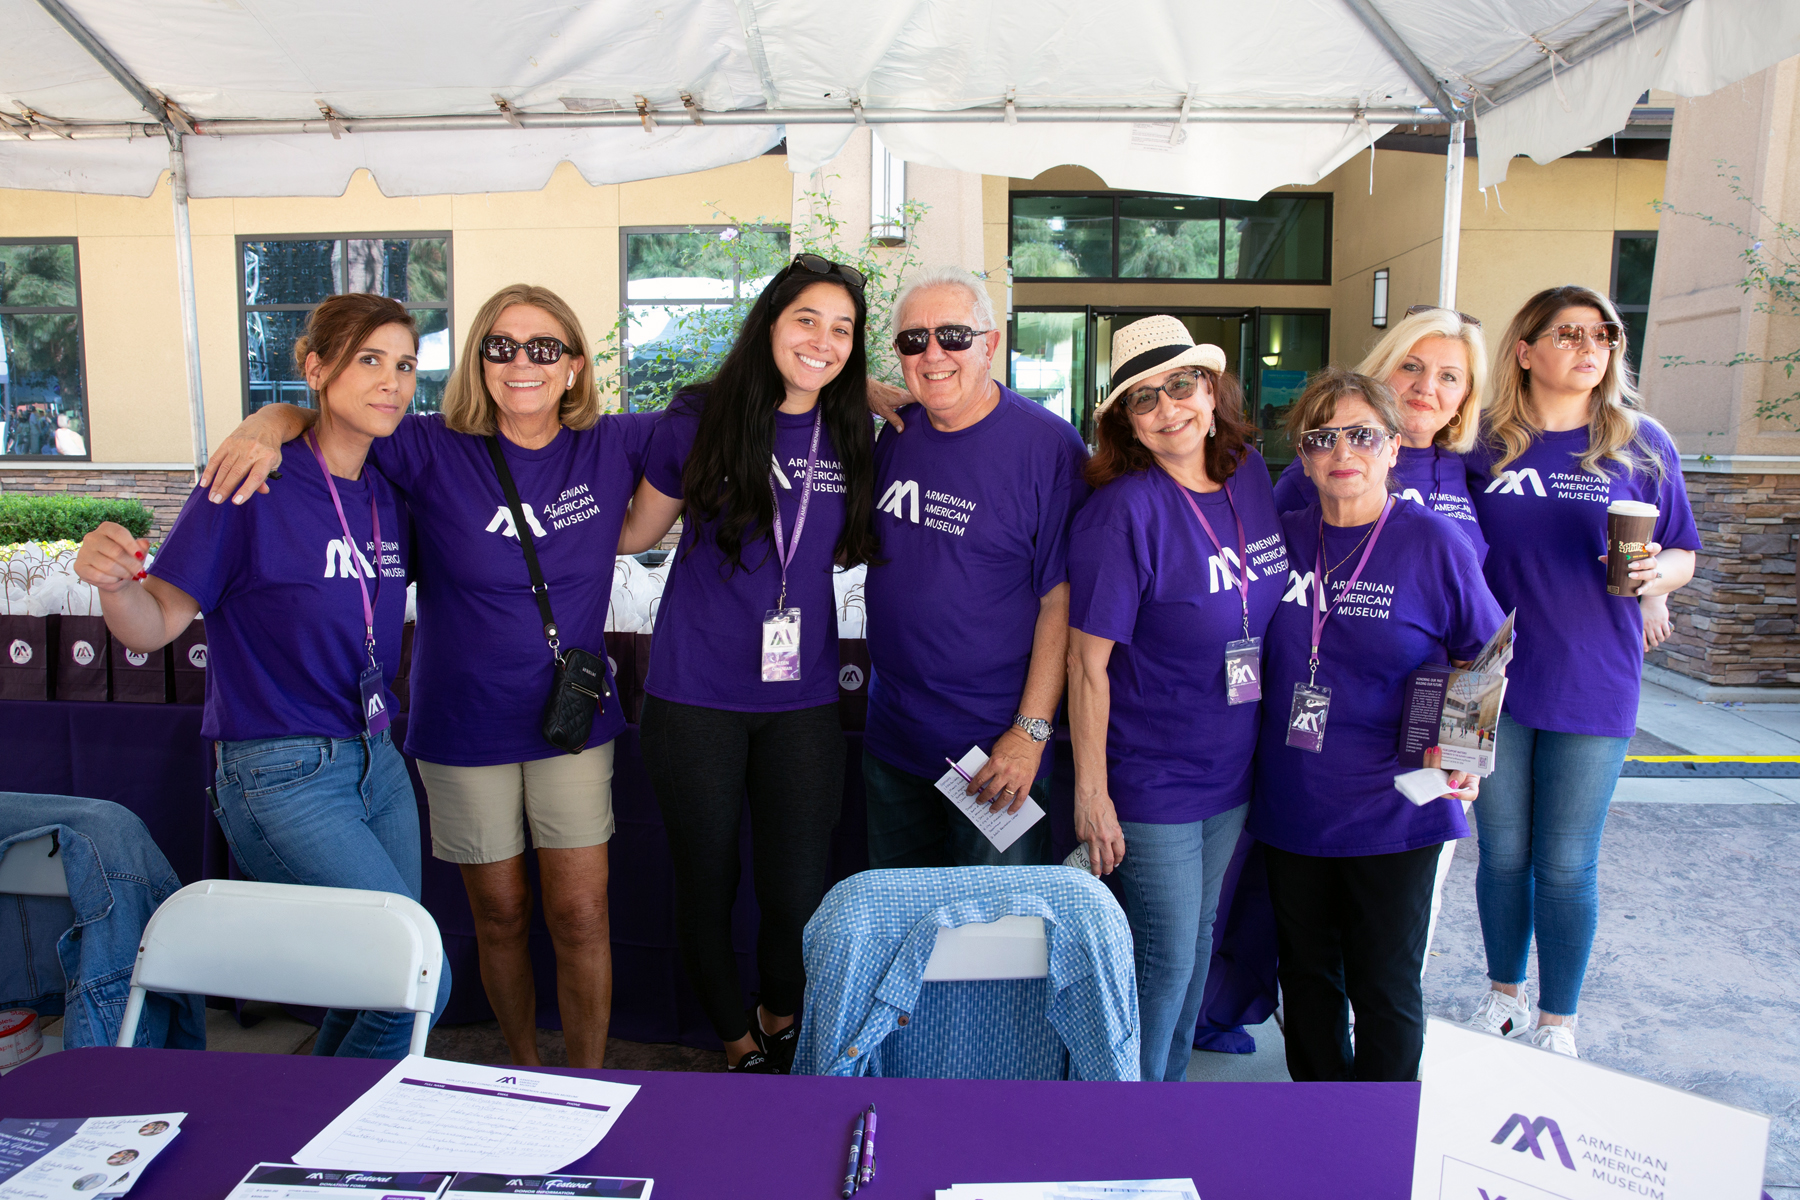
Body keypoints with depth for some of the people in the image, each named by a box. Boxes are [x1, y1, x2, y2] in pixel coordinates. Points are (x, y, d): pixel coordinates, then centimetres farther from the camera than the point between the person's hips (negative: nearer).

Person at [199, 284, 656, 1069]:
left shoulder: (611, 448, -3)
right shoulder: (433, 451, -8)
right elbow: (315, 414, -3)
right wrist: (266, 427, -21)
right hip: (463, 729, 0)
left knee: (580, 917, 1)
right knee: (500, 914, 13)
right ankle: (523, 1072, 35)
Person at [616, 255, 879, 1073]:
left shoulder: (853, 435, 3)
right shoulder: (700, 419, -4)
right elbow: (636, 531, 7)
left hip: (802, 700, 2)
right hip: (695, 697, -1)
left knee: (799, 893, 4)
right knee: (706, 884, 11)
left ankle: (780, 1023, 36)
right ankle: (741, 1048, 35)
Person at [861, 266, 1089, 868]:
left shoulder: (1049, 446, -13)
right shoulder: (895, 433, 4)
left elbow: (1063, 600, -15)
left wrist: (1031, 732, -18)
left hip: (996, 749, -5)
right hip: (892, 737, 6)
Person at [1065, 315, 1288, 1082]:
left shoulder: (1249, 474, 0)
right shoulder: (1123, 510, -20)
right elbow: (1088, 663, -19)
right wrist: (1090, 793, -18)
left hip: (1231, 769, 7)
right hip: (1150, 781, -6)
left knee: (1198, 941, 20)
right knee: (1164, 958, 4)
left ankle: (1169, 1083, 41)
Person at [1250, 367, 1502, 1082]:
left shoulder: (1434, 545, -9)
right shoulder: (1282, 538, 1)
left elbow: (1482, 660, 1)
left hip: (1393, 809, -3)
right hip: (1292, 805, 4)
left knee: (1385, 985, 9)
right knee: (1306, 971, 18)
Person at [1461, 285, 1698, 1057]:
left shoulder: (1642, 445, 0)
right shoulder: (1486, 444, 1)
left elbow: (1683, 555, 6)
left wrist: (1656, 574, -16)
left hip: (1593, 686, -1)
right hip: (1496, 682, 1)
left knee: (1567, 864, 6)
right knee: (1503, 852, 13)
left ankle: (1557, 1021, 25)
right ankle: (1504, 992, 34)